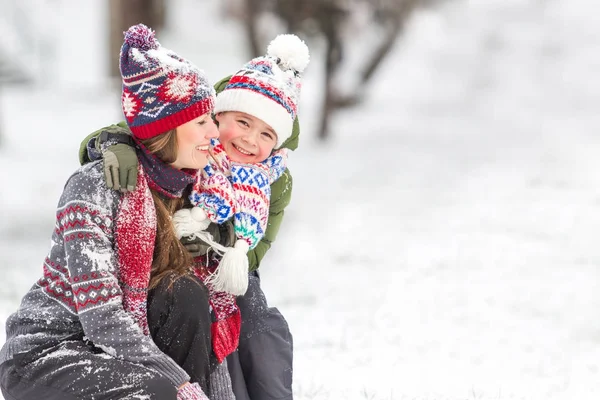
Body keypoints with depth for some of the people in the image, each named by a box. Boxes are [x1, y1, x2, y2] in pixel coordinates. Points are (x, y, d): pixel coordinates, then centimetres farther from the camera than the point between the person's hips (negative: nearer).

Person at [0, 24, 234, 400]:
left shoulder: (188, 191, 3)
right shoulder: (95, 188, -20)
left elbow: (206, 312, 3)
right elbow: (102, 316, -26)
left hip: (113, 351, 7)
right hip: (43, 355, -7)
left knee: (187, 294, -18)